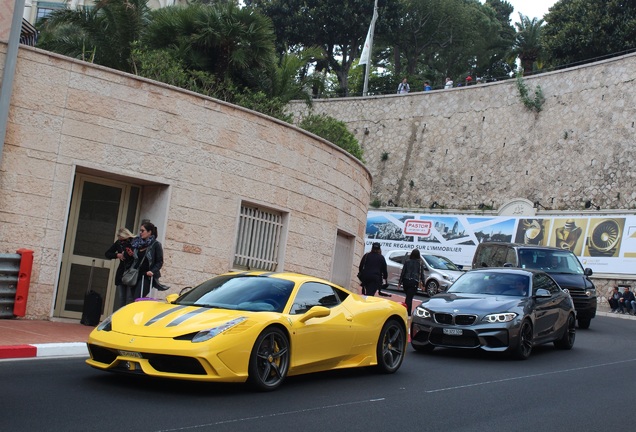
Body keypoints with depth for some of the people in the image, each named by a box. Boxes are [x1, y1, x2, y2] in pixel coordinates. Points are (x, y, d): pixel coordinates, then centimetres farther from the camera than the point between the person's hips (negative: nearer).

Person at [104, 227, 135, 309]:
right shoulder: (119, 243, 5)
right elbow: (107, 253, 14)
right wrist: (117, 255, -3)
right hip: (121, 274, 5)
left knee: (130, 300, -9)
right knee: (121, 300, 8)